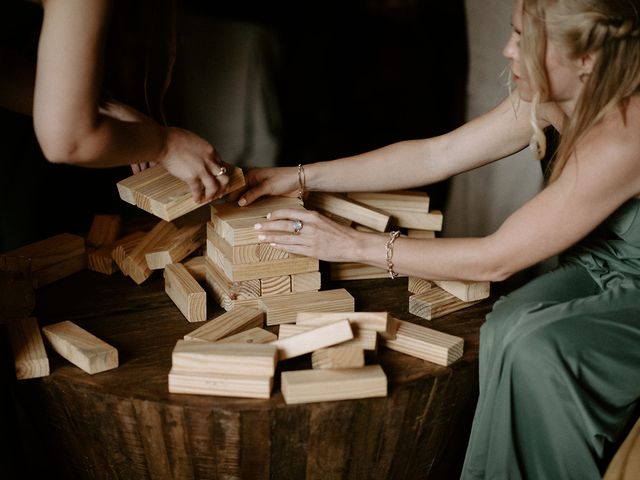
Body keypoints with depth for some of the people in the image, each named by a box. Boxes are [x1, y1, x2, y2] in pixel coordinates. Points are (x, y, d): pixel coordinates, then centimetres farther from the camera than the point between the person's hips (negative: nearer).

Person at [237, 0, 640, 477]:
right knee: (507, 329, -21)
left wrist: (356, 244, -23)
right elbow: (438, 155, -4)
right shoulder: (547, 95, -11)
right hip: (600, 268, 6)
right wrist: (303, 176, -6)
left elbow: (495, 260, -28)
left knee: (539, 349, -29)